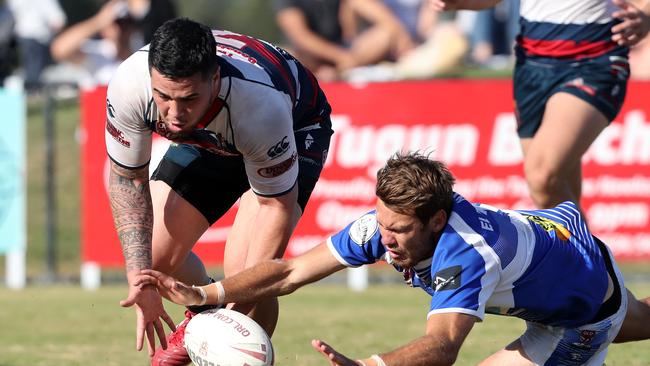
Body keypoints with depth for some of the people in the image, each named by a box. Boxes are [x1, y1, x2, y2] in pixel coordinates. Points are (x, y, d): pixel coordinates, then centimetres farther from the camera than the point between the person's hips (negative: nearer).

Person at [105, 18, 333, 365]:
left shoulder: (260, 106, -44)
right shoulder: (128, 85, -34)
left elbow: (276, 204, -28)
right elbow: (127, 178, -16)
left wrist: (243, 298, -35)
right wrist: (140, 277, -24)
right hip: (209, 138, 4)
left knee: (243, 268, -23)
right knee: (154, 255, 1)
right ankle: (203, 315, 35)